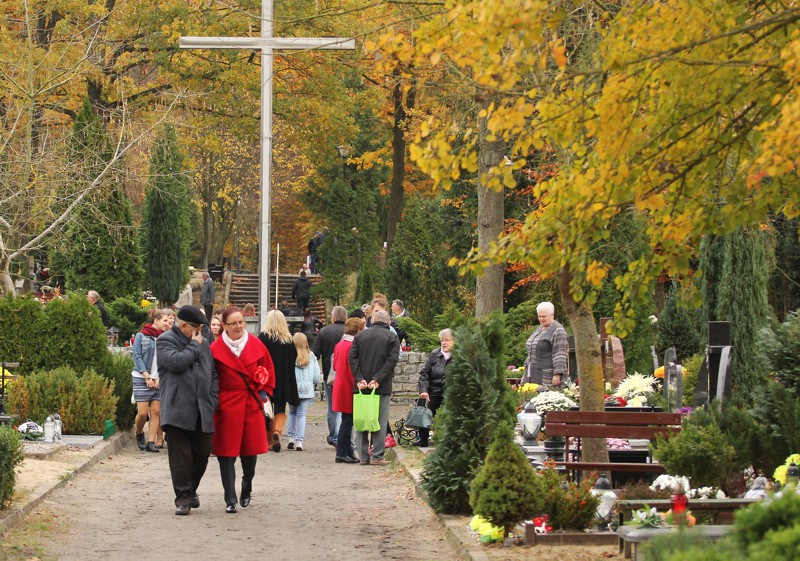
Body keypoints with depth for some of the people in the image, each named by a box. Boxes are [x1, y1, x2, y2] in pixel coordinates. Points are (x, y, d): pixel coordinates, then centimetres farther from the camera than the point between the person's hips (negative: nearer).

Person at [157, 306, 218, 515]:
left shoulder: (203, 344, 18)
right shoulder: (165, 340, 0)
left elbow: (213, 373, 23)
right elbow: (176, 362, -19)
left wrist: (212, 399, 11)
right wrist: (194, 346, -5)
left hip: (201, 411, 6)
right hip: (177, 410, -6)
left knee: (202, 453, 7)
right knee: (180, 455, -5)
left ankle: (190, 491, 26)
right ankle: (183, 498, -1)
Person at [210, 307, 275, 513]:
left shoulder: (256, 345, 3)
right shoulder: (216, 349, -6)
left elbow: (268, 370, 12)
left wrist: (264, 392, 4)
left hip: (252, 404, 3)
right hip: (227, 406, -3)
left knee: (250, 450, 9)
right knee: (226, 453, -5)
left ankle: (246, 490, 32)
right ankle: (230, 500, -3)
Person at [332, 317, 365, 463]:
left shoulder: (339, 345, 10)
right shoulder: (352, 347, -17)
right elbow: (353, 370, -19)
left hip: (340, 387, 9)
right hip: (348, 390, -9)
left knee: (347, 422, 13)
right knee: (347, 421, -3)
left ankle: (347, 452, 17)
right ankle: (342, 454, -1)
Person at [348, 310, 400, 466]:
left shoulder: (360, 336, 8)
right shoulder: (392, 337, 0)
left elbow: (352, 357, -1)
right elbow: (392, 360, -11)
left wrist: (359, 379, -6)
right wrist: (377, 379, -13)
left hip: (361, 386, 2)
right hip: (383, 387, -2)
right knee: (380, 422, 1)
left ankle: (363, 456, 6)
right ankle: (377, 456, -2)